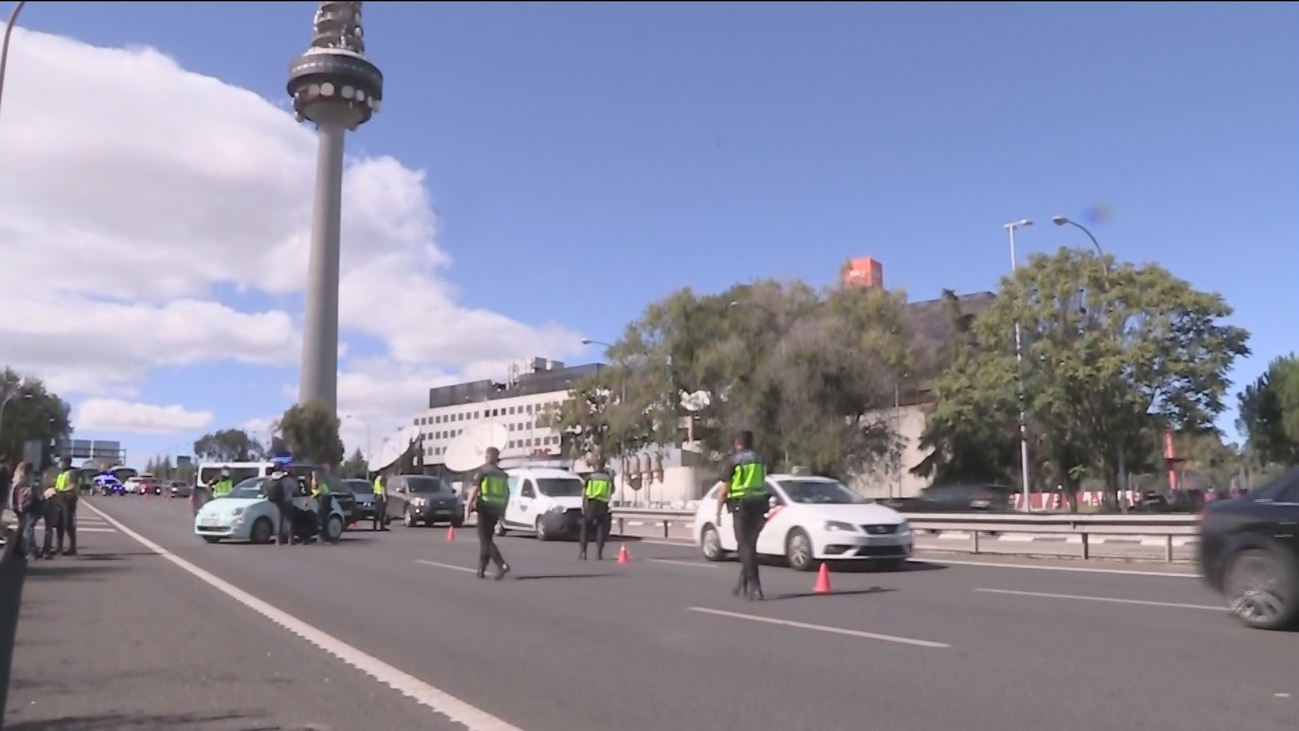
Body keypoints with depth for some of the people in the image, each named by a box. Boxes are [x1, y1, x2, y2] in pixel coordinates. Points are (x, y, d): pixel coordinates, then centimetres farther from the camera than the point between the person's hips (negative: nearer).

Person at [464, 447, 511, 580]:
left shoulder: (482, 471, -4)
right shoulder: (502, 474, 14)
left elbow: (474, 490, -13)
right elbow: (507, 493, 13)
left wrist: (467, 508, -12)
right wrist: (503, 510, 20)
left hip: (485, 507, -6)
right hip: (497, 509, 6)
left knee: (485, 540, -5)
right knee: (486, 539, 15)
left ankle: (502, 565, -22)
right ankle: (481, 569, 17)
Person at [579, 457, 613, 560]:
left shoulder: (589, 477, -1)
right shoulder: (608, 478, 4)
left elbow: (584, 492, -1)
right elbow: (611, 491, 9)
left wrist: (583, 505, 6)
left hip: (591, 505, -1)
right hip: (603, 506, 1)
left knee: (585, 528, 8)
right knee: (601, 529, 6)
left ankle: (582, 552, 6)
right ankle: (599, 553, 1)